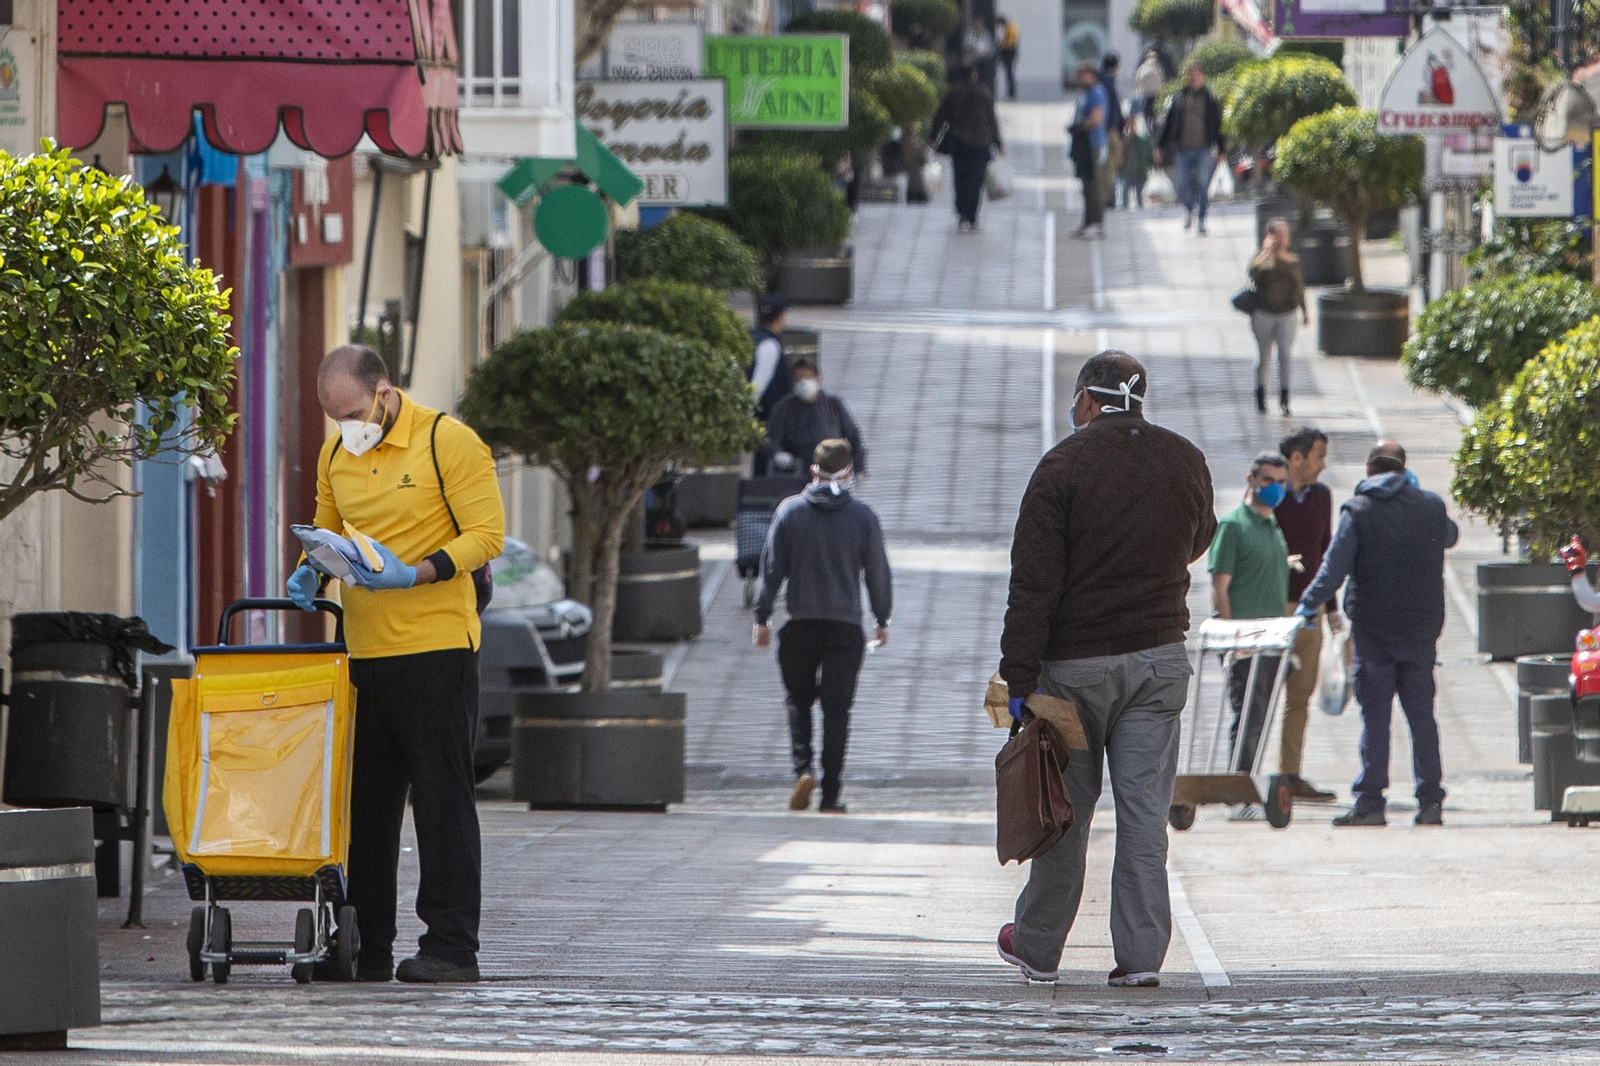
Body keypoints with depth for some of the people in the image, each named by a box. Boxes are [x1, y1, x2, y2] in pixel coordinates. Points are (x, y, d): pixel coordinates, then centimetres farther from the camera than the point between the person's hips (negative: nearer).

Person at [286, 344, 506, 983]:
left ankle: (451, 946, -3)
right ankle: (366, 948, 14)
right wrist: (310, 572, 3)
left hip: (436, 647, -6)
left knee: (440, 796, -5)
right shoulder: (336, 453, 12)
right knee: (365, 801, 8)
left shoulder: (448, 443, -8)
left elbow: (486, 534, -10)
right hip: (364, 650, 6)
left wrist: (416, 573, -22)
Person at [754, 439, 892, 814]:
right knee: (837, 709, 3)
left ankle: (802, 767, -6)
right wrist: (882, 620, 16)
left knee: (799, 699, 16)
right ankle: (830, 795, 0)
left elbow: (772, 567, 0)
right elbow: (878, 572, 4)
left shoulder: (790, 511, -1)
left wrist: (762, 617, 6)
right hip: (846, 626, 0)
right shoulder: (862, 516, -1)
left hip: (801, 624, 0)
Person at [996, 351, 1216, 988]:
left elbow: (1034, 580, -12)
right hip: (1160, 659, 3)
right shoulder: (1185, 462, 5)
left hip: (1077, 663, -3)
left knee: (1065, 811, 7)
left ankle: (1038, 947, 18)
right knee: (1145, 813, 2)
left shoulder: (1064, 465, -8)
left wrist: (1019, 677, -12)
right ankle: (1141, 954, -3)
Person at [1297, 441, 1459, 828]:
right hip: (1422, 629, 3)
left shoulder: (1358, 510, -6)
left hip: (1373, 629, -3)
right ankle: (1430, 802, 7)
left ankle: (1370, 803, -5)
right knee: (1421, 713, 10)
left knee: (1375, 716, -1)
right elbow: (1450, 536, 27)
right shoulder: (1431, 506, 4)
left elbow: (1335, 567, -13)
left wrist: (1309, 604, -4)